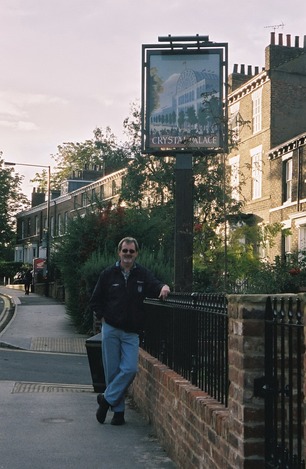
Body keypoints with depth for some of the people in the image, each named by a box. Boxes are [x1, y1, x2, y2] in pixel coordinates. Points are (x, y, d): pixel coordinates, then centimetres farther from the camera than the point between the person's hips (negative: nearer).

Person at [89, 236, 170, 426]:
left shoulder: (143, 274, 4)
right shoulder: (108, 274, 3)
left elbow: (155, 285, -11)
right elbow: (95, 301, 9)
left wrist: (163, 287, -33)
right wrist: (104, 317, -2)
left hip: (131, 332, 0)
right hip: (111, 330, 0)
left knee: (130, 369, -12)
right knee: (112, 371, 3)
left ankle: (107, 399, 5)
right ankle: (118, 410, 16)